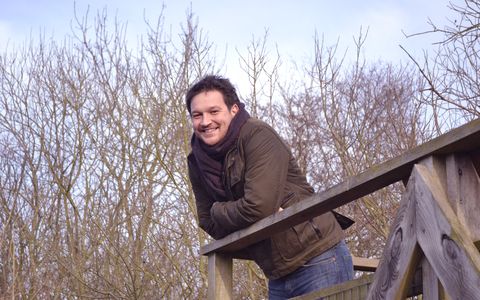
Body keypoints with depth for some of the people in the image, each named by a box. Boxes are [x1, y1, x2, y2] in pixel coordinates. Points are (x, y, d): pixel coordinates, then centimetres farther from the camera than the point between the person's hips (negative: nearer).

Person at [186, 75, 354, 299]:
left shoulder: (258, 135, -15)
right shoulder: (197, 163, 7)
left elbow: (259, 207, -24)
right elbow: (210, 225, 5)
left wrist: (218, 211, -8)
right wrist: (233, 213, -13)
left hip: (318, 261, -7)